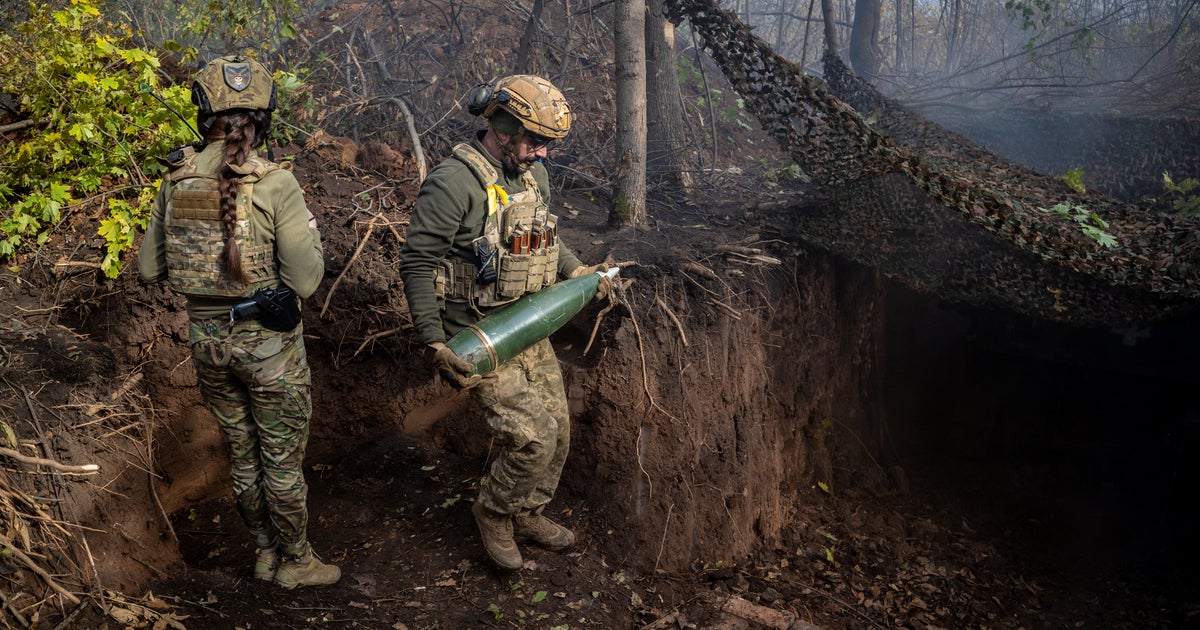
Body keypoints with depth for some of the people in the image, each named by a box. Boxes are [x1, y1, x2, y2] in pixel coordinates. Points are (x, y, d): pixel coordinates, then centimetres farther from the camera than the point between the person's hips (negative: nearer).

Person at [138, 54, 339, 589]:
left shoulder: (176, 180, -4)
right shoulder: (276, 185, -19)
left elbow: (149, 269, 4)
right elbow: (305, 281, -18)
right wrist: (310, 231, -2)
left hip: (207, 337, 5)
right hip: (269, 343, -5)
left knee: (242, 454, 22)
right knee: (283, 459, 13)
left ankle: (264, 553, 38)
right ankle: (294, 562, 30)